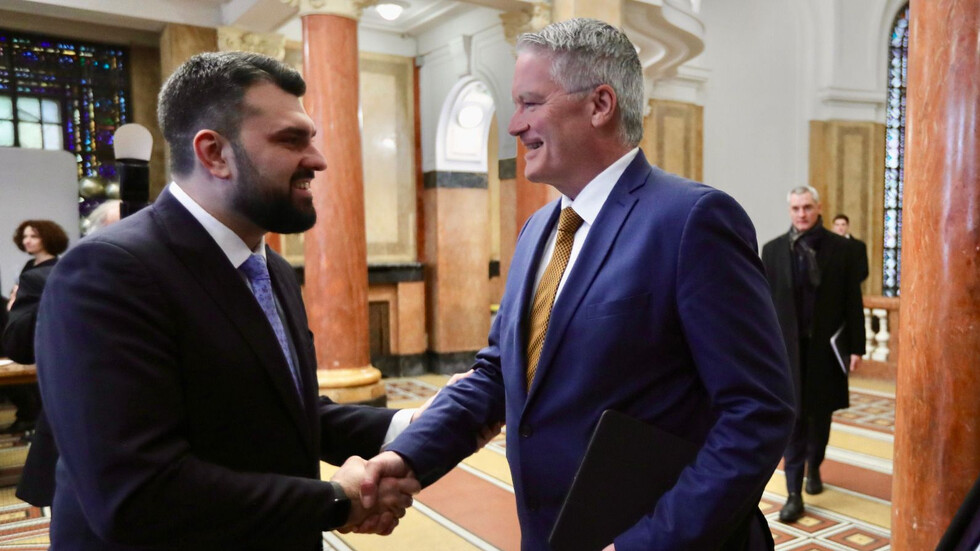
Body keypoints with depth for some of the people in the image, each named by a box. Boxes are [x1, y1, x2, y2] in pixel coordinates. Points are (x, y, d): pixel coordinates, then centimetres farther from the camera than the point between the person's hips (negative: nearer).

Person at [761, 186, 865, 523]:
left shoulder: (840, 248, 0)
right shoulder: (772, 250, 1)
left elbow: (853, 302, 1)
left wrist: (857, 346, -1)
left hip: (826, 346, 1)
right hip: (788, 346, 0)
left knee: (820, 415, 15)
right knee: (794, 418, 0)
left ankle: (814, 468, 39)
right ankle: (794, 493, 5)